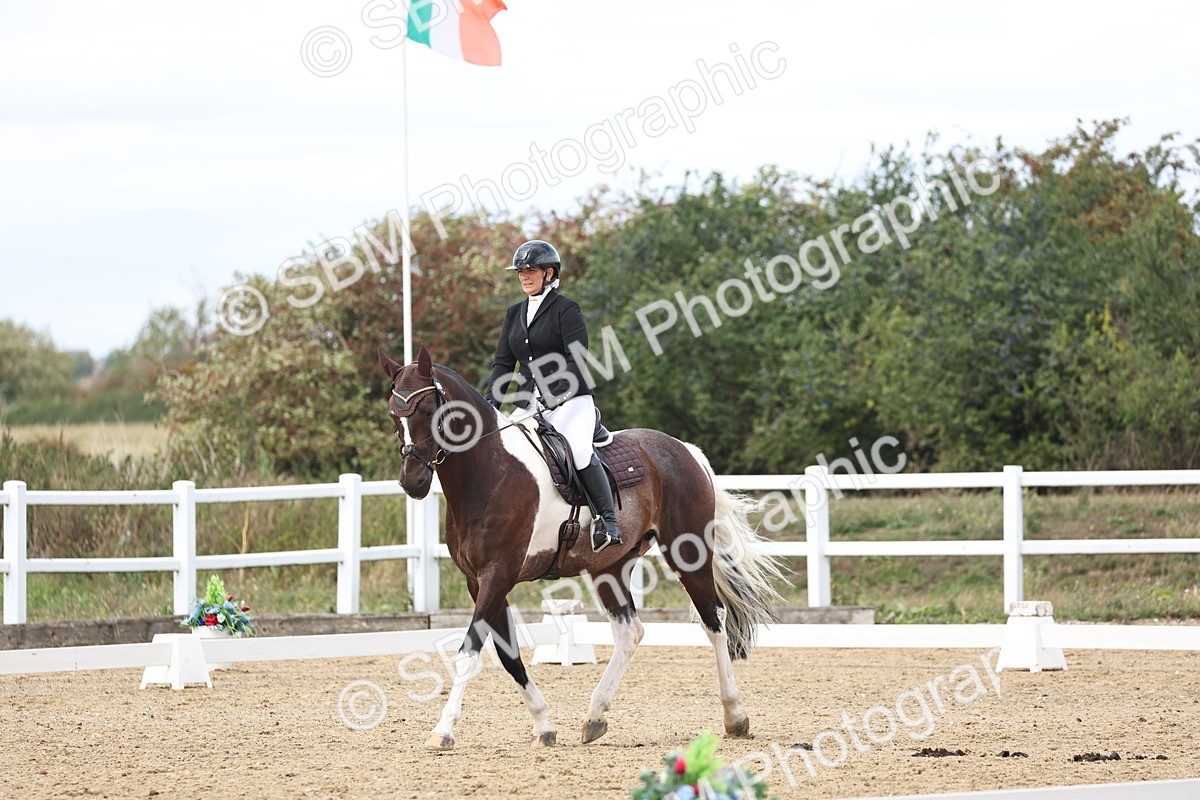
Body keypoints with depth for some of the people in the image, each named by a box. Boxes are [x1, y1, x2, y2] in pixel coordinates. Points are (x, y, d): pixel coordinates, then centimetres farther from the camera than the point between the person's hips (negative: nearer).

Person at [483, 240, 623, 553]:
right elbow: (503, 363, 14)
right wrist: (490, 403, -2)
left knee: (578, 449, -29)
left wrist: (550, 396, -26)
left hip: (570, 401, -7)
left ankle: (608, 523, -23)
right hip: (529, 405, 7)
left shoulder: (566, 310, -4)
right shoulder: (515, 314, 17)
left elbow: (576, 361, -13)